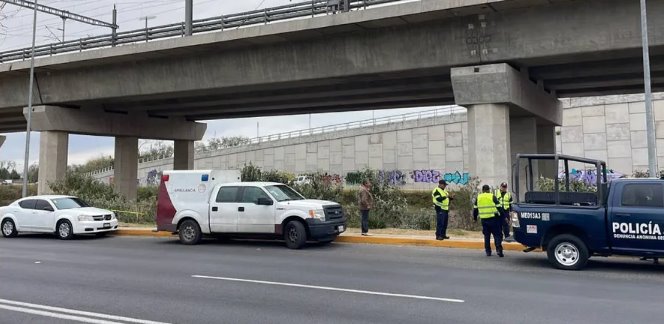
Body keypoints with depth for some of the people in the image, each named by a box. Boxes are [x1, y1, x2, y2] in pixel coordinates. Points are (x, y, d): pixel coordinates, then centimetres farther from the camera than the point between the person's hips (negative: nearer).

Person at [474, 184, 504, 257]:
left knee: (486, 236, 13)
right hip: (493, 219, -3)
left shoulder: (478, 198, 8)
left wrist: (475, 218, 25)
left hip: (484, 220, 3)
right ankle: (499, 249, -14)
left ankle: (488, 251, 12)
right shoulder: (492, 197, -3)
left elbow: (475, 209, 14)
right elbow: (499, 207, -3)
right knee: (497, 235, 1)